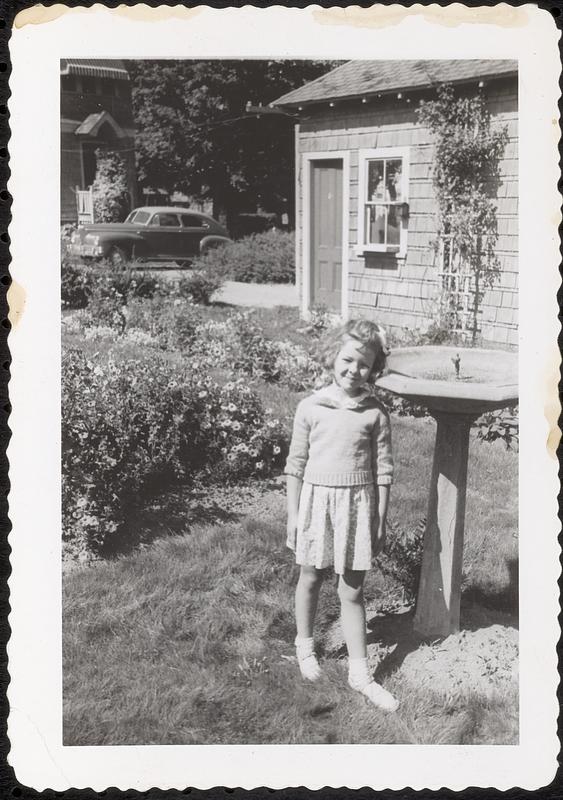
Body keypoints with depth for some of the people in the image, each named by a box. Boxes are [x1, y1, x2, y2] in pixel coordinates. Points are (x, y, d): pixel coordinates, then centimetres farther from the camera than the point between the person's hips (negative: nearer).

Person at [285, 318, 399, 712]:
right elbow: (296, 464, 0)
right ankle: (305, 646, 39)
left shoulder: (375, 413, -5)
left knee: (352, 590, 6)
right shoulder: (311, 407, -6)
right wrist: (293, 514, 1)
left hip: (358, 503, 0)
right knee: (311, 577, 16)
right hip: (317, 499, 0)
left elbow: (383, 469, 0)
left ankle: (359, 671, 15)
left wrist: (381, 521, 1)